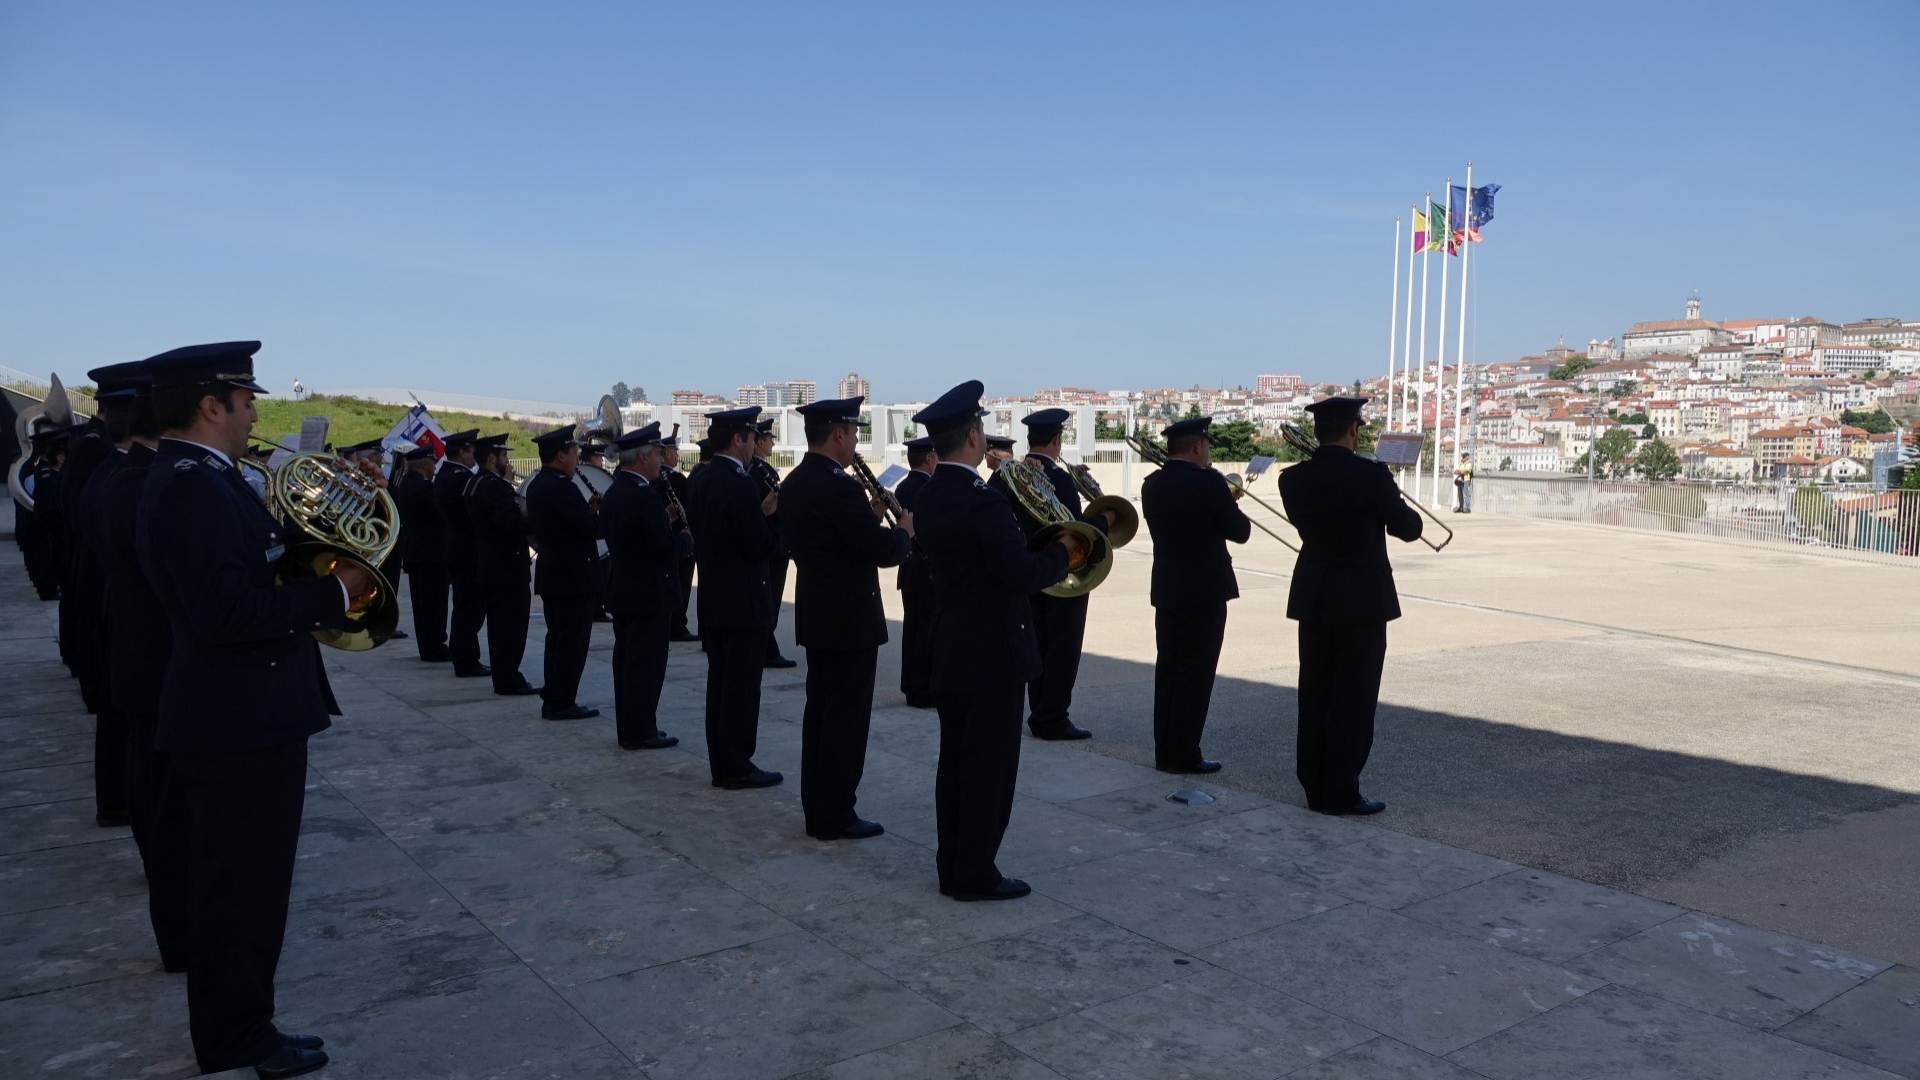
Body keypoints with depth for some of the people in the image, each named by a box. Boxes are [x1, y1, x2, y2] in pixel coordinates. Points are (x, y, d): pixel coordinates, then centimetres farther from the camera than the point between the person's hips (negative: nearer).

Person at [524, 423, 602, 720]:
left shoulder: (537, 484, 12)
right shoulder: (561, 487, -19)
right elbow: (590, 528, -21)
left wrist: (588, 508, 6)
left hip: (551, 573, 10)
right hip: (574, 576, -10)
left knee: (558, 638, 16)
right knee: (574, 642, -4)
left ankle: (553, 697, 21)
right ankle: (561, 703, 0)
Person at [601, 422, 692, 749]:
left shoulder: (614, 492, 9)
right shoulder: (643, 496, -21)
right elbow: (667, 550, -23)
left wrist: (666, 521, 8)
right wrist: (687, 538, -4)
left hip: (622, 590, 10)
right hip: (649, 593, -10)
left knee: (628, 661, 14)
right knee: (647, 665, -1)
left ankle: (628, 728, 23)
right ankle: (640, 732, 5)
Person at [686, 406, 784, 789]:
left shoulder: (700, 478, 9)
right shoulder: (740, 483, -19)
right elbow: (761, 547, -19)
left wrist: (761, 512, 9)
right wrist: (773, 514, -3)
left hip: (712, 598, 9)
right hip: (744, 600, -9)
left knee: (720, 682, 14)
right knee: (743, 686, 0)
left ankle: (721, 764, 21)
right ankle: (737, 767, 7)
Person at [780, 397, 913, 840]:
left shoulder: (792, 484, 9)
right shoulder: (839, 486, -20)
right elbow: (884, 552, -20)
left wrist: (870, 516, 10)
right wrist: (904, 529, -1)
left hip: (816, 613, 9)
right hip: (850, 617, -9)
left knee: (820, 711, 14)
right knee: (847, 718, -1)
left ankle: (816, 808, 22)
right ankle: (835, 816, 6)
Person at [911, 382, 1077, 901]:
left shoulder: (927, 499, 7)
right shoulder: (983, 501, -21)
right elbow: (1021, 575, -25)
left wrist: (1039, 548, 12)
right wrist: (1061, 553, -7)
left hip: (950, 651, 9)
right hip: (993, 652, -8)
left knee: (955, 761, 14)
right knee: (990, 766, 1)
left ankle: (952, 866, 22)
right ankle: (975, 874, 9)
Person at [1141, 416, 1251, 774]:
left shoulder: (1151, 484, 5)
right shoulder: (1209, 482, -14)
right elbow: (1239, 532, -9)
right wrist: (1228, 505, 10)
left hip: (1165, 589, 7)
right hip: (1204, 590, -6)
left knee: (1168, 669, 11)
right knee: (1196, 673, 0)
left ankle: (1164, 750, 16)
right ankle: (1184, 754, 2)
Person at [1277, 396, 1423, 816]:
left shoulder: (1293, 478, -2)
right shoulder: (1372, 475, -15)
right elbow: (1409, 529, -5)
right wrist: (1402, 510, 17)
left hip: (1313, 598, 5)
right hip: (1362, 600, -5)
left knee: (1314, 696, 11)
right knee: (1354, 700, 2)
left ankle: (1315, 787, 17)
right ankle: (1341, 793, 6)